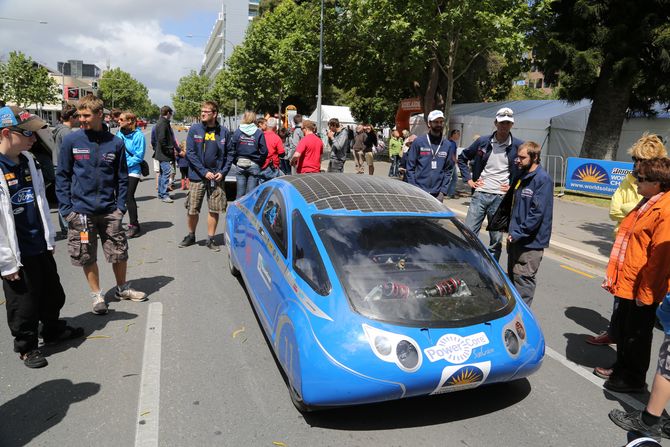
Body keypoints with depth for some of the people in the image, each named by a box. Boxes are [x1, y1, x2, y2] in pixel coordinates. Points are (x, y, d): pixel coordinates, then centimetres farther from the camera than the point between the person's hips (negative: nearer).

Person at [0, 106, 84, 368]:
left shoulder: (29, 161, 3)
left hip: (41, 247, 7)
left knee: (52, 294, 22)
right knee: (23, 303, 10)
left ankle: (53, 330, 44)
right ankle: (26, 346, 30)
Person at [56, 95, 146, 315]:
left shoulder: (116, 143, -1)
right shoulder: (71, 141, -4)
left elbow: (122, 177, 5)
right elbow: (62, 176, -1)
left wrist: (120, 206, -2)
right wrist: (66, 209, -6)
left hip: (110, 211, 1)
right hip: (81, 211, -1)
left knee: (120, 253, 9)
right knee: (87, 257, 10)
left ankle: (122, 289, 32)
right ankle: (97, 295, 28)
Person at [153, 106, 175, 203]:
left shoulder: (162, 122, 17)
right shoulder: (163, 123, -15)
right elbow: (162, 139, -23)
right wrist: (169, 150, -16)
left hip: (161, 153, 11)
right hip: (164, 154, -11)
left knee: (163, 173, 16)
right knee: (167, 172, -11)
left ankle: (161, 193, 25)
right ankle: (164, 195, -10)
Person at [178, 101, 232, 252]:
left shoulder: (223, 132, 2)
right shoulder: (194, 129, -2)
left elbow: (229, 155, 5)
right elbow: (190, 153, -6)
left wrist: (222, 172, -9)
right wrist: (204, 172, -14)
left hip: (217, 177, 1)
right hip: (197, 176, -1)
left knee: (214, 210, 5)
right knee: (192, 210, 5)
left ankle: (210, 239, 20)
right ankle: (191, 236, 28)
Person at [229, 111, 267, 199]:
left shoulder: (237, 132, 0)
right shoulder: (259, 133, -4)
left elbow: (232, 150, -2)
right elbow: (264, 151, -6)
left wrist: (236, 162, 10)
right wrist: (259, 163, 7)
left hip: (240, 165, 1)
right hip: (254, 166, -1)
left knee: (240, 193, 8)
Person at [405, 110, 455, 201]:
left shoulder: (448, 145, 9)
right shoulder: (418, 142, -1)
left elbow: (448, 170, 10)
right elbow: (410, 167, -1)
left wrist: (443, 191, 1)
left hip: (437, 194, 3)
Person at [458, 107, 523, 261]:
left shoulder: (518, 146, -1)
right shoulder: (483, 142, 4)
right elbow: (462, 158, 16)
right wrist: (468, 179, 7)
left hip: (501, 198, -1)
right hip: (480, 194, 1)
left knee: (496, 240, 7)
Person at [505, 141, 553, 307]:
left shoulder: (543, 179, -16)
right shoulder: (521, 176, 10)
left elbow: (538, 212, -21)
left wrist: (519, 232, -20)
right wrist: (511, 229, 13)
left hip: (531, 241, -9)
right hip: (515, 237, 9)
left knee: (523, 279, -3)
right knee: (512, 276, 18)